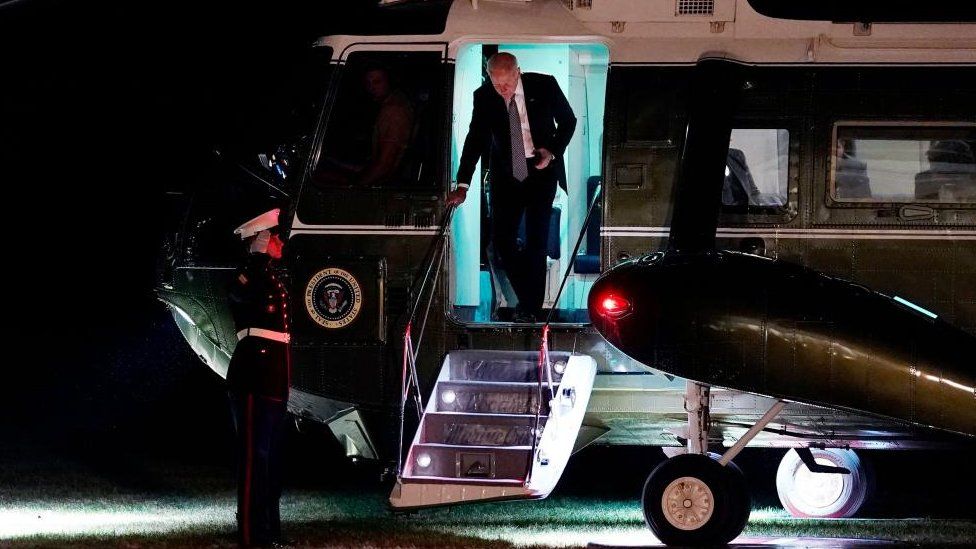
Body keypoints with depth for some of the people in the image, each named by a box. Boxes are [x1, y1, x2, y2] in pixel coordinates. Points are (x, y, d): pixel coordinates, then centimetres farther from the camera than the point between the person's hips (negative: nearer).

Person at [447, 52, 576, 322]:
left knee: (536, 241, -7)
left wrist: (553, 152, -13)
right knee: (502, 239, -4)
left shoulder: (544, 86, -11)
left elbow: (568, 120, 3)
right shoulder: (484, 97, -8)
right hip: (506, 176, 2)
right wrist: (462, 185, -17)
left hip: (541, 172, -2)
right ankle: (527, 298, 15)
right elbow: (475, 140, -9)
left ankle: (530, 309, 2)